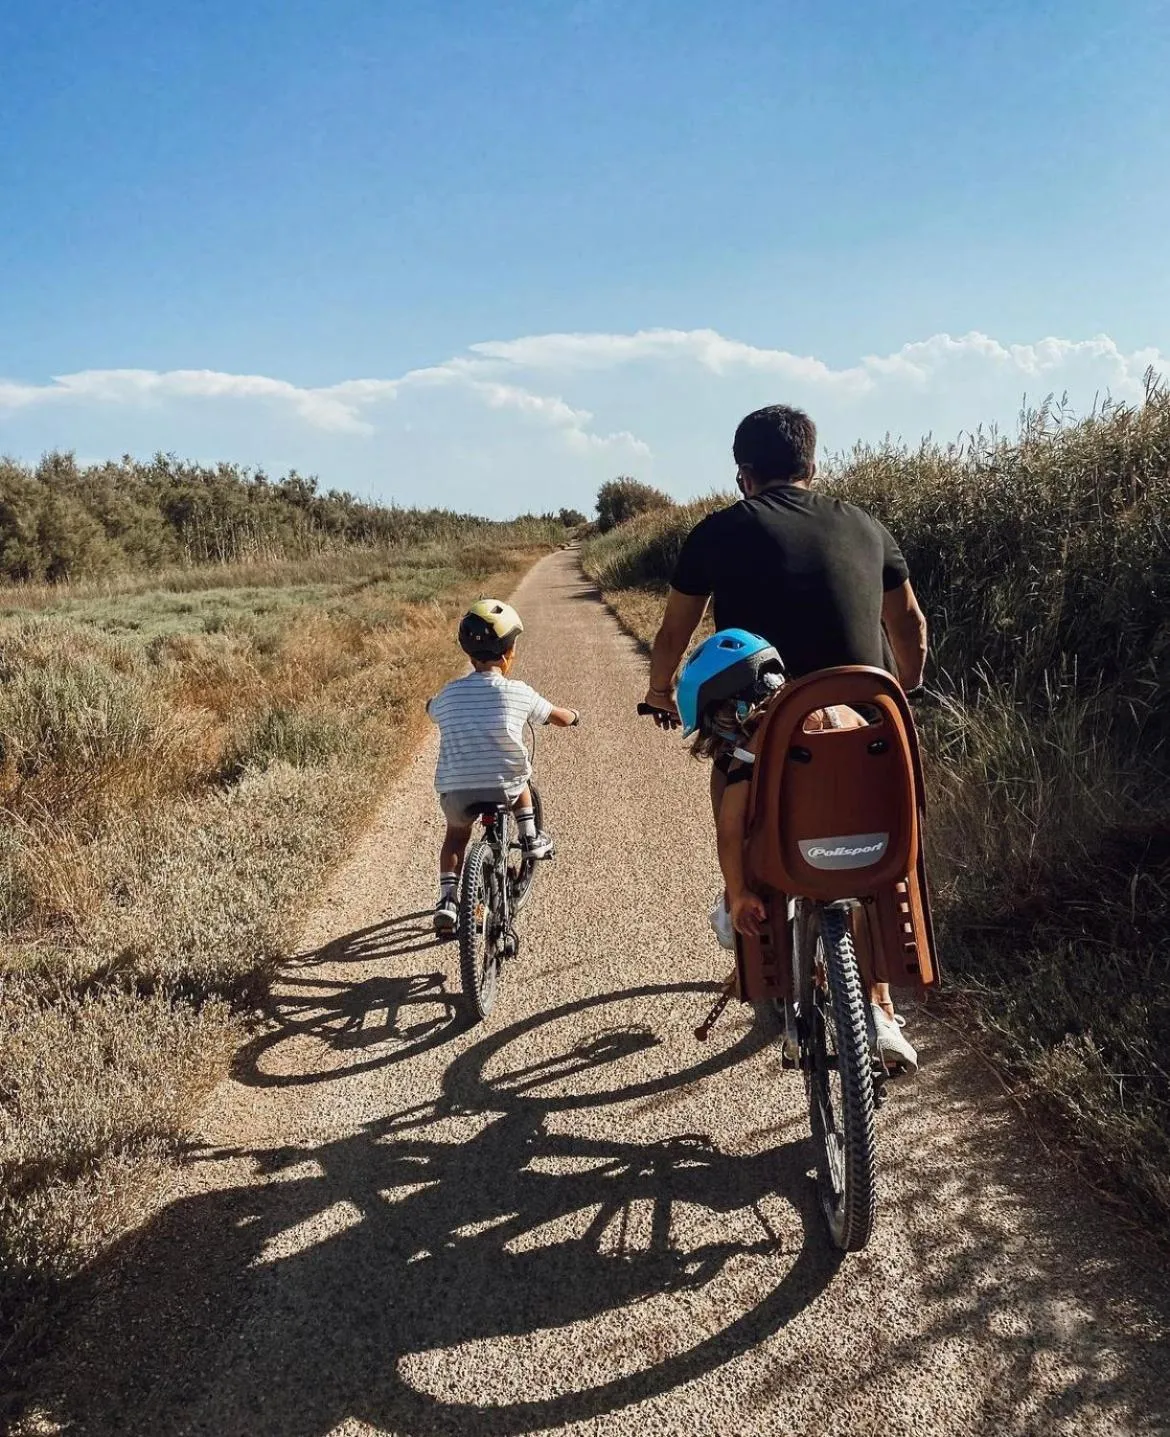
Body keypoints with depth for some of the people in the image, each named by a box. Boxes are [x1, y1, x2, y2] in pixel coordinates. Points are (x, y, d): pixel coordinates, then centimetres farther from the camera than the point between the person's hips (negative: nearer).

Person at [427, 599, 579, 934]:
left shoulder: (449, 693, 2)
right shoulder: (518, 692, -3)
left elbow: (431, 708, 26)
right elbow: (559, 718, 11)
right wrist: (574, 715, 34)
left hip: (455, 792, 1)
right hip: (503, 788, -1)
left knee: (456, 832, 29)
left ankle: (447, 898, 15)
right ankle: (530, 838, 31)